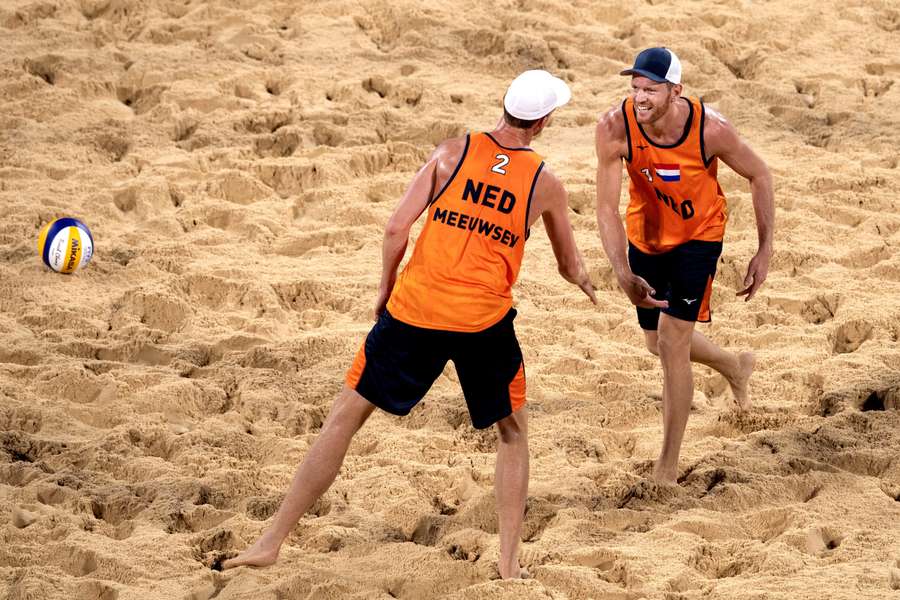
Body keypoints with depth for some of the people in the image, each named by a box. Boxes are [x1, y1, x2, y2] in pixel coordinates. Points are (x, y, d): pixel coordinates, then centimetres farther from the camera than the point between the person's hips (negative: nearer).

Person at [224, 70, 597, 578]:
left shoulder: (452, 153, 2)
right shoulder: (546, 183, 5)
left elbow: (396, 230, -3)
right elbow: (570, 265, 20)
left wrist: (385, 290, 12)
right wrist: (586, 283, 44)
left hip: (413, 311, 0)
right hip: (485, 324, 0)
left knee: (344, 418, 9)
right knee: (514, 433, 22)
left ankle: (273, 541, 8)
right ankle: (510, 561, 14)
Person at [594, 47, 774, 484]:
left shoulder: (710, 130, -30)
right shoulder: (614, 129, -28)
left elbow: (759, 175, -11)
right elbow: (606, 207, -24)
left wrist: (765, 250, -12)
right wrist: (624, 276, -36)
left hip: (698, 235, -3)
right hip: (645, 233, 4)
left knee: (672, 342, -13)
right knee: (657, 342, 18)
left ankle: (668, 465, 0)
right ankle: (734, 367, 51)